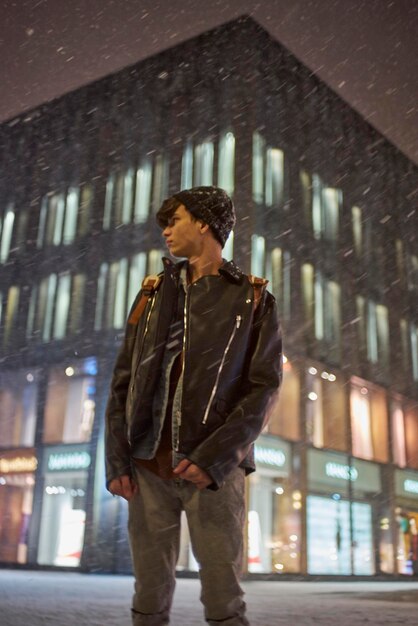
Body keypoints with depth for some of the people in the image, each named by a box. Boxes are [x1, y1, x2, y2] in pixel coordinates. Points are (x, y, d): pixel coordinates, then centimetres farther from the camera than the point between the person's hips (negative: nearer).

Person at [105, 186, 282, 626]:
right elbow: (123, 381, 10)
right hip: (148, 466, 3)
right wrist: (117, 459, -2)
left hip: (214, 467, -3)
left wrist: (215, 457, -17)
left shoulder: (253, 299, 5)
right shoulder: (153, 293, 14)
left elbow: (264, 387, -5)